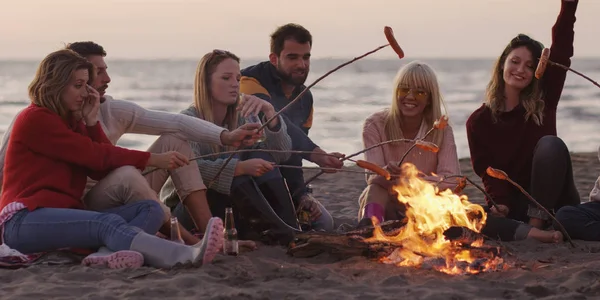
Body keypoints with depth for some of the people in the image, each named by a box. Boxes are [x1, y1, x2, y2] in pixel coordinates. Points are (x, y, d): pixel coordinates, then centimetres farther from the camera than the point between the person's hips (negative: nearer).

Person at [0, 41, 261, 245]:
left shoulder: (112, 111, 3)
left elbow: (175, 123, -2)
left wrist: (226, 136, -13)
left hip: (121, 199, 7)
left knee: (173, 141, -3)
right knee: (126, 175, -35)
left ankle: (209, 233, -16)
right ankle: (191, 243, -23)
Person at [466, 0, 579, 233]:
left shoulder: (543, 102, 2)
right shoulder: (479, 121, 2)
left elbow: (561, 50, -8)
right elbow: (486, 171, -4)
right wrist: (499, 204, -24)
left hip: (550, 203, 1)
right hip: (513, 205, -1)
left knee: (551, 145, -29)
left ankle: (538, 223, -27)